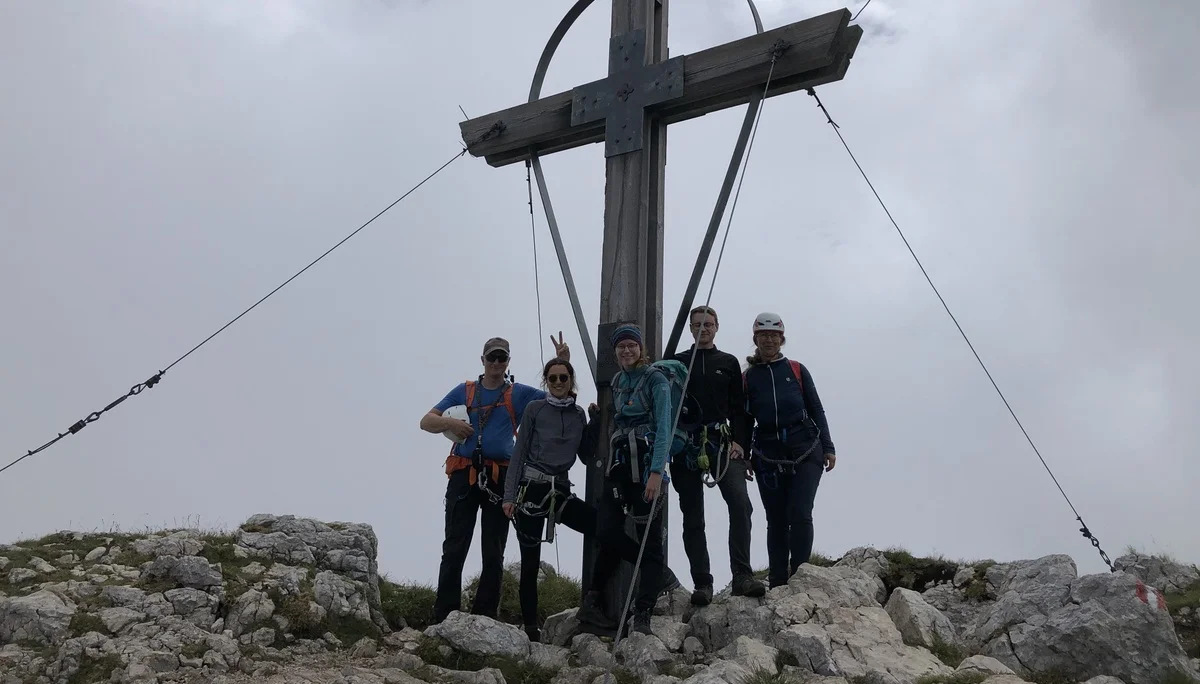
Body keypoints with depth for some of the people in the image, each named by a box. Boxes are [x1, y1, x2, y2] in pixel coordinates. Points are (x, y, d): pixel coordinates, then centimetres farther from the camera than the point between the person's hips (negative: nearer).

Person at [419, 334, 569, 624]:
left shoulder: (519, 393, 13)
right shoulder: (465, 391, 14)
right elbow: (426, 421, 11)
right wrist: (449, 422, -10)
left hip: (501, 478, 1)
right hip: (464, 475, 0)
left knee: (493, 553, 2)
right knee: (454, 549, -4)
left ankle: (484, 619, 8)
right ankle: (444, 618, -3)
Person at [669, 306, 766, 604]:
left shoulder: (729, 363, 16)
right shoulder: (677, 362, 14)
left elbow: (739, 408, 12)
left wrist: (738, 442, -2)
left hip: (722, 442, 0)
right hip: (686, 446, 0)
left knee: (740, 502, -21)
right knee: (693, 518, 0)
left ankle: (742, 576, -21)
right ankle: (702, 584, 4)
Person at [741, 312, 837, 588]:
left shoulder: (797, 370, 7)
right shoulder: (748, 378, 8)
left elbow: (817, 410, 9)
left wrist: (828, 447, 4)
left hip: (806, 451, -1)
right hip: (768, 456, 1)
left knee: (800, 514, -12)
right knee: (776, 521, 4)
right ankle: (778, 584, 10)